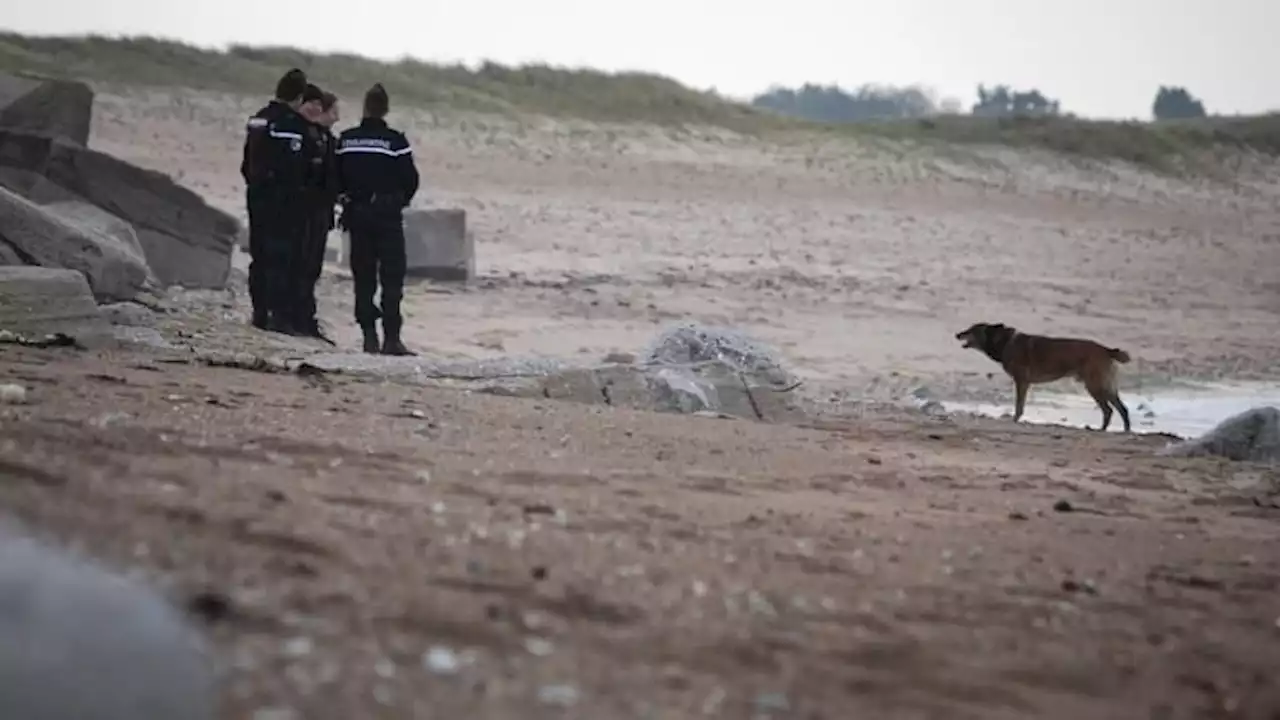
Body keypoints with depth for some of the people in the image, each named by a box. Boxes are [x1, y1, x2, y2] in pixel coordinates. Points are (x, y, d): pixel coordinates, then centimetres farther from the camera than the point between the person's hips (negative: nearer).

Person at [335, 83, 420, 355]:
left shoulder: (346, 140, 0)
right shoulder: (394, 141, -12)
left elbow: (337, 179, 4)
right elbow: (410, 179, -7)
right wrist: (401, 200, 12)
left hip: (356, 213, 4)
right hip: (387, 215, -4)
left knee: (363, 277, 9)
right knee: (392, 277, 0)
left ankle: (369, 336, 7)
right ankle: (391, 338, -7)